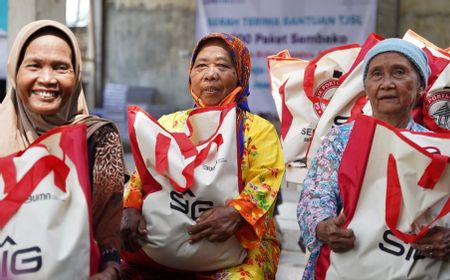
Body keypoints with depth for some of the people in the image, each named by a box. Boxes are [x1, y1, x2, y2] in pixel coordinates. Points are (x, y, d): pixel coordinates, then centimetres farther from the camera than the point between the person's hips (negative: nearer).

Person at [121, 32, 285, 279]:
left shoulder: (259, 129, 5)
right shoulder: (169, 123, 14)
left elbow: (265, 183, -7)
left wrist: (236, 213, -27)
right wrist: (132, 207, -12)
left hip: (241, 243, -2)